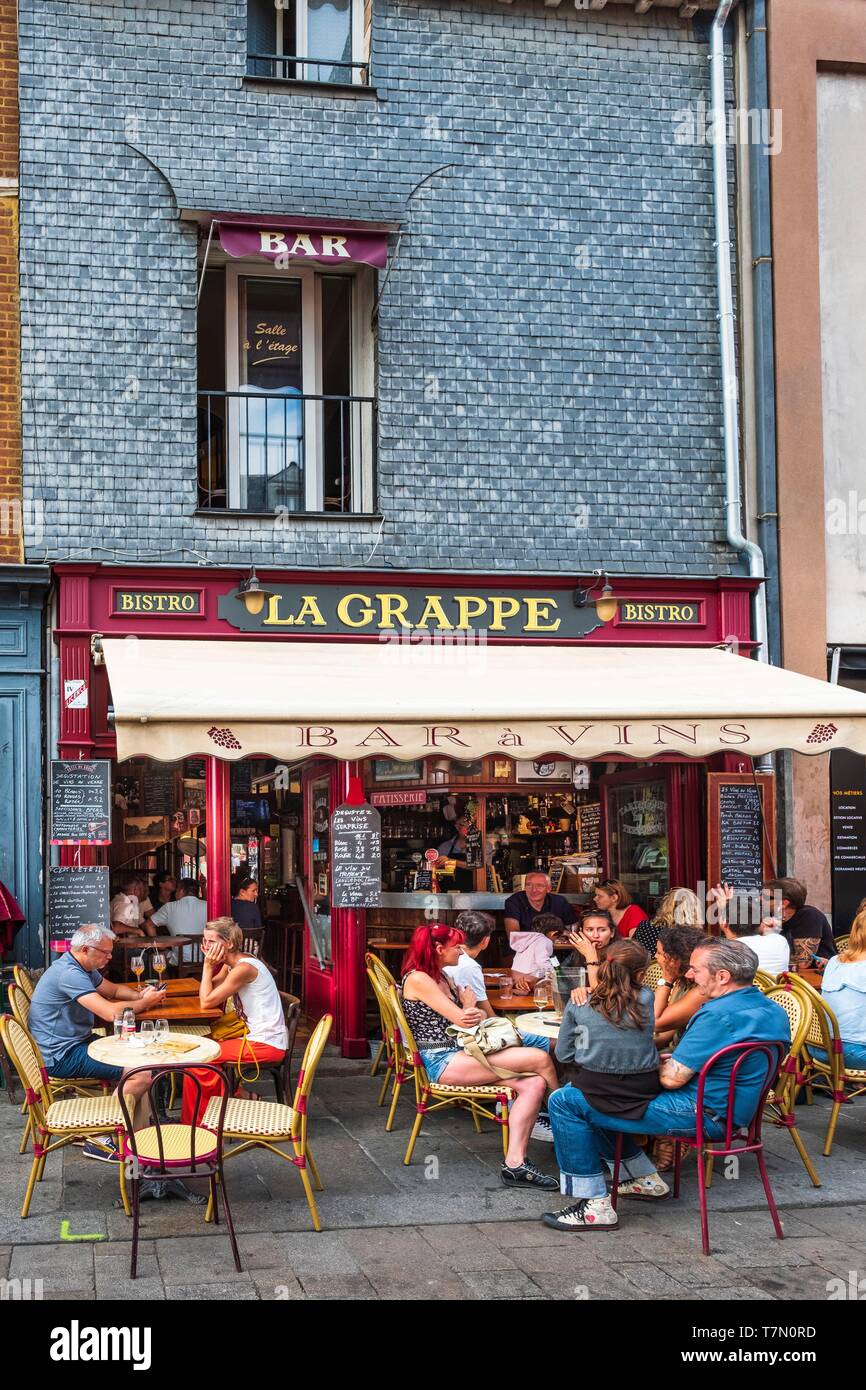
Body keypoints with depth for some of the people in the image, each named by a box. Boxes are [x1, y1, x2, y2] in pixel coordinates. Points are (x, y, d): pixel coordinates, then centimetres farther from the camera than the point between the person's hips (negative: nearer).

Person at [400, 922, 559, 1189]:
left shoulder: (442, 977, 20)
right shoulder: (418, 979, -10)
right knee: (540, 1059, -16)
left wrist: (478, 1013, -9)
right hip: (441, 1062, -10)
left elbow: (477, 1016, 15)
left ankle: (515, 1163, -18)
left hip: (458, 1054, 10)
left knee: (533, 1084, -12)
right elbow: (462, 1020, -13)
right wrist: (469, 1003, 10)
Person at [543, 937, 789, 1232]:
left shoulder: (719, 1016, -24)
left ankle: (596, 1207, -9)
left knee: (566, 1101, -11)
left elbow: (673, 1077, -22)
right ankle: (645, 1178, 26)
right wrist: (672, 1058, 10)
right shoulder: (772, 1010, 7)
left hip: (701, 1115, -11)